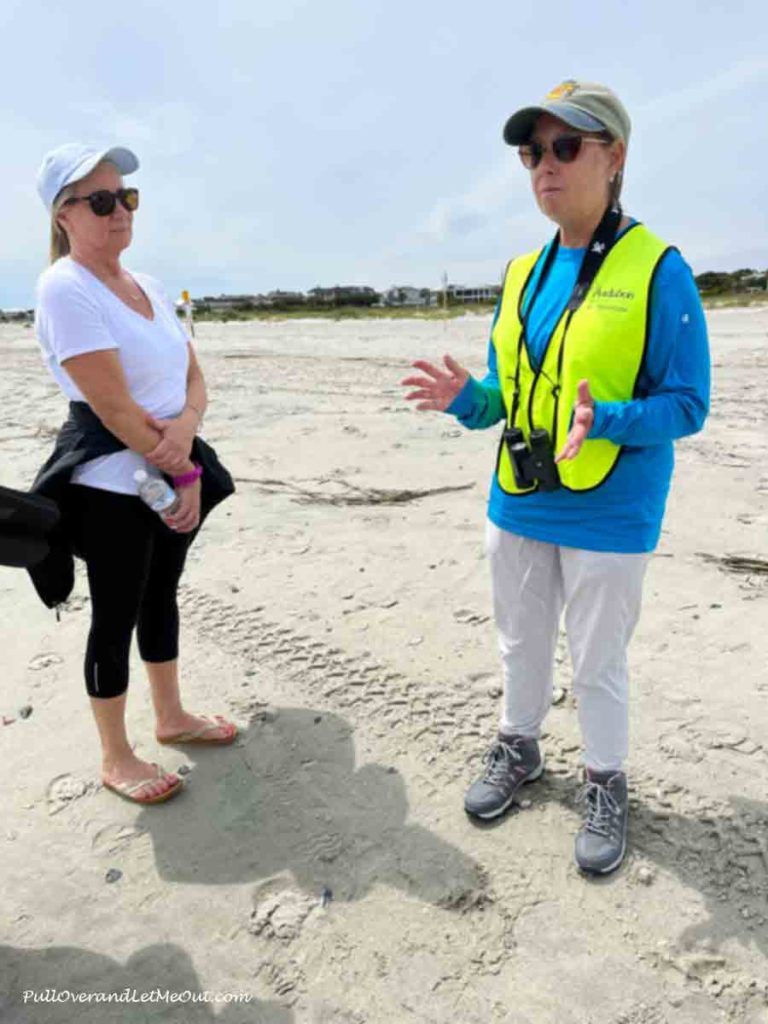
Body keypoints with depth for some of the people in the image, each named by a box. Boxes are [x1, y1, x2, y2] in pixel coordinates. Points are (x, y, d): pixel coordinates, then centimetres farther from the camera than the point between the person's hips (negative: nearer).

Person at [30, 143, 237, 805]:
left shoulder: (147, 286, 11)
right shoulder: (65, 289, -14)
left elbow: (194, 374, 8)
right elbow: (114, 407, -21)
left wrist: (187, 425, -14)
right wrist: (185, 474, -15)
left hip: (174, 471, 8)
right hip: (112, 483, -8)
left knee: (162, 597, 19)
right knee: (117, 617, 4)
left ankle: (171, 717, 37)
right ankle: (116, 758, 22)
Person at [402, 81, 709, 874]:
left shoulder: (657, 271, -11)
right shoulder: (521, 273, 6)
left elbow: (687, 405, -12)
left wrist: (605, 420, -30)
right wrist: (465, 398, -10)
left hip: (608, 517, -5)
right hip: (517, 507, 6)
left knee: (598, 662, 10)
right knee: (520, 643, 21)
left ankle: (605, 784, 35)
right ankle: (518, 750, 44)